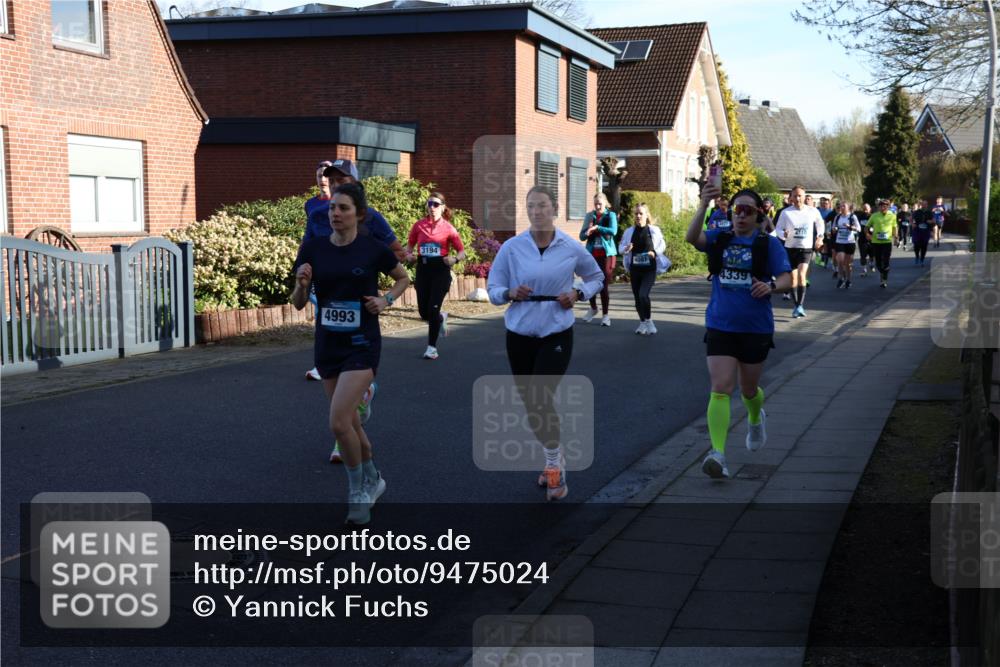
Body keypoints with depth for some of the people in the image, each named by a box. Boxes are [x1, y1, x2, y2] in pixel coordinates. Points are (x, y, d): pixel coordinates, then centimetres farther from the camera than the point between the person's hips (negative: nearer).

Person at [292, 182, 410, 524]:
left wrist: (386, 299, -7)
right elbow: (299, 304, 3)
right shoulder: (313, 248, -1)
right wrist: (301, 284, -18)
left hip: (362, 345, -4)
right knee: (349, 421, 14)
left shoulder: (373, 249, -7)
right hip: (327, 345, 4)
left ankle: (358, 490, 6)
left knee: (338, 422, -16)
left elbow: (402, 278, 11)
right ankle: (372, 479, 38)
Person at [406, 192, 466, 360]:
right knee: (423, 311, 5)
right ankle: (441, 318, 41)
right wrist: (408, 255, -5)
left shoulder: (448, 228, -3)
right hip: (423, 269, 3)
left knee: (433, 309, -9)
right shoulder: (419, 225, 5)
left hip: (441, 270, -3)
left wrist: (455, 260, -21)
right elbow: (410, 244, 16)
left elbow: (462, 252, 0)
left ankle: (432, 347, 4)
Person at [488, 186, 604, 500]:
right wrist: (510, 293, -22)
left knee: (542, 399, -16)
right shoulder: (511, 247, -5)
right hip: (519, 335, 2)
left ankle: (554, 464, 3)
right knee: (530, 404, 11)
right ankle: (555, 457, 34)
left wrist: (579, 294, -6)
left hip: (557, 335, -2)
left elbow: (596, 277, 14)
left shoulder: (571, 248, -4)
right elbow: (492, 289, 0)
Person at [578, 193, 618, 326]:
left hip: (606, 254, -3)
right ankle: (593, 308, 29)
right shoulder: (589, 216, 7)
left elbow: (613, 231, -19)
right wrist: (587, 232, -15)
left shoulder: (610, 215, -2)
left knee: (603, 285, -3)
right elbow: (582, 236, 6)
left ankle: (605, 315, 7)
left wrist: (597, 227, -21)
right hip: (592, 254, 3)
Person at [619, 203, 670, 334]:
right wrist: (626, 249, -16)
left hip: (649, 269, -4)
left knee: (643, 295, -20)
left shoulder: (654, 230, -4)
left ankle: (649, 321, -1)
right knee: (637, 297, 10)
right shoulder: (629, 231, 2)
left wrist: (654, 252, -14)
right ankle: (642, 323, 29)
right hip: (634, 269, 4)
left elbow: (662, 245, 5)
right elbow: (620, 248, 6)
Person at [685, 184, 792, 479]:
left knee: (749, 389, 17)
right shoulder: (719, 240, 1)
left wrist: (771, 286, -30)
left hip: (756, 329, 0)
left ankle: (756, 420, 51)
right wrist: (703, 206, -34)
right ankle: (718, 453, -18)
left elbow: (787, 280, -7)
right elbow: (692, 238, -19)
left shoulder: (769, 244, -2)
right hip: (720, 327, 0)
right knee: (720, 389, -12)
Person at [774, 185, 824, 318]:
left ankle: (800, 306, -20)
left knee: (801, 275, -20)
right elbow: (778, 229, -1)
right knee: (793, 278, 8)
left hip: (806, 248, -1)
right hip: (790, 248, 2)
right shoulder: (786, 212, -5)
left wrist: (820, 236, 10)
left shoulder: (813, 211, -2)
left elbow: (820, 223, 18)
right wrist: (784, 234, -22)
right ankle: (796, 305, 23)